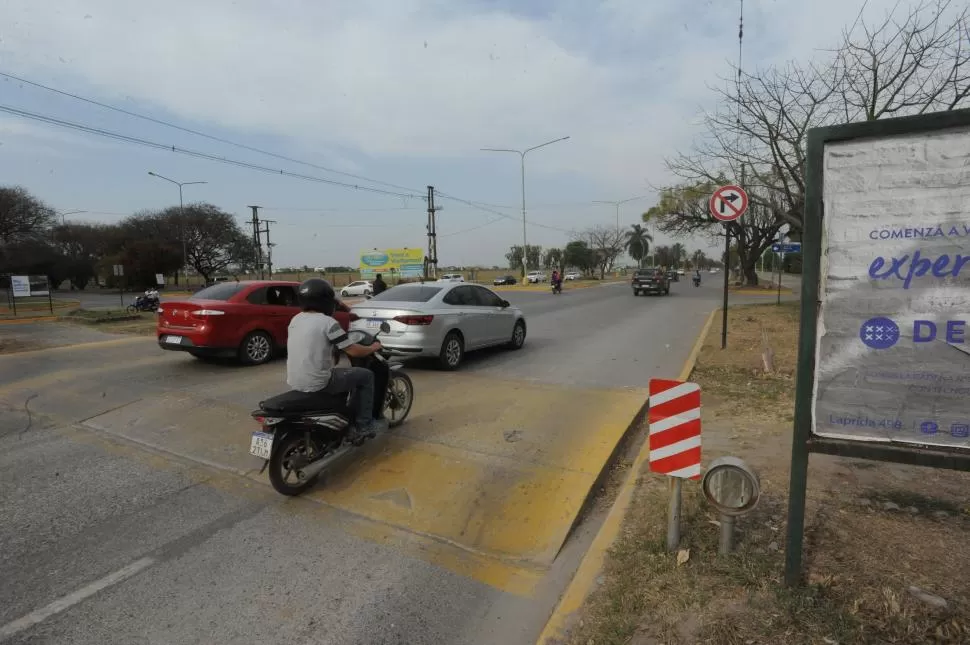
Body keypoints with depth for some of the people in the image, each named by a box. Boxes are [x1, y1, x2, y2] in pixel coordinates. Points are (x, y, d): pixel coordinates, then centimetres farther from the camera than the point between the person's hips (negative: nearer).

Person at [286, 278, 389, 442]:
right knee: (366, 376, 7)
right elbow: (353, 351, -11)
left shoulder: (295, 320, 9)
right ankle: (364, 425, 11)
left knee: (339, 373, 34)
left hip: (295, 382, 8)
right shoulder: (328, 322, -14)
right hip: (317, 383, -8)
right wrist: (373, 348, 7)